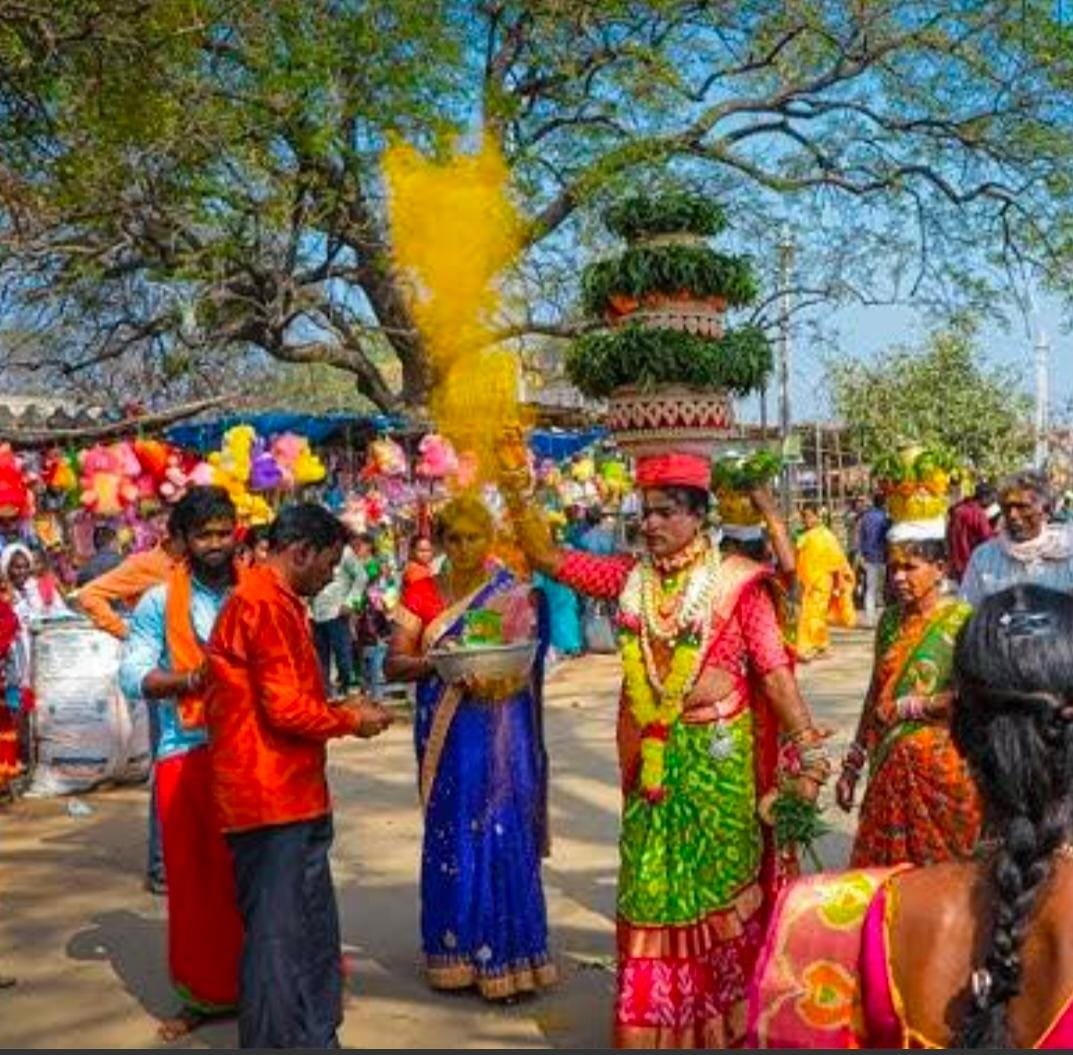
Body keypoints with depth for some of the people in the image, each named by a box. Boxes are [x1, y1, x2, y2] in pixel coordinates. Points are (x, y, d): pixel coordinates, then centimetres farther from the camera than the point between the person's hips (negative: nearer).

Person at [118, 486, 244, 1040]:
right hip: (187, 753, -1)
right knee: (195, 876, 7)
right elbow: (132, 675, -6)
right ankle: (204, 993, 19)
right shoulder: (158, 602, 1)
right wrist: (187, 680, -22)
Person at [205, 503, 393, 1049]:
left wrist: (338, 707, 13)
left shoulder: (268, 601, 17)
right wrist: (351, 721, -7)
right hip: (272, 801, -11)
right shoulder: (266, 605, -17)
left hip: (289, 799, 11)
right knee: (279, 939, -1)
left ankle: (315, 1039, 28)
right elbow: (286, 708, -21)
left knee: (312, 934, 17)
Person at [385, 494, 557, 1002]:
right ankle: (456, 954, 16)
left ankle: (507, 956, 4)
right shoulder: (422, 593, 5)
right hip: (447, 731, 1)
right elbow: (393, 664, 0)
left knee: (504, 836, -4)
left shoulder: (513, 594, 3)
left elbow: (529, 661, 0)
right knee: (449, 836, 5)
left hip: (500, 728, -1)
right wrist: (436, 661, -18)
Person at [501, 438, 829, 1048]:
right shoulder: (631, 577, 3)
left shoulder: (735, 582, -10)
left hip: (715, 755, -4)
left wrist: (806, 750, -18)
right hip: (651, 757, 4)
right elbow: (548, 558, 6)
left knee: (719, 883, 7)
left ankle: (724, 1018, 24)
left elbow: (775, 669, -12)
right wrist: (517, 488, -4)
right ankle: (655, 1020, 24)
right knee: (651, 888, 10)